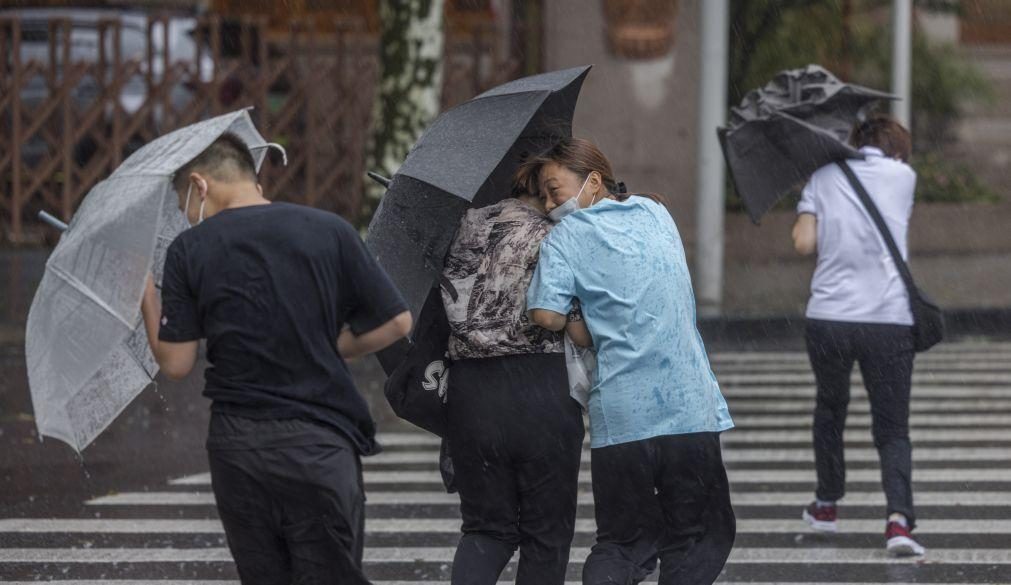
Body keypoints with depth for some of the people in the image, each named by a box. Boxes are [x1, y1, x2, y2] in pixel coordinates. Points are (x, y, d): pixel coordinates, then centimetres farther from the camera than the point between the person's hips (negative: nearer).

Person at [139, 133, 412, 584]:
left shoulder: (189, 250, -1)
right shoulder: (329, 231, 0)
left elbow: (175, 363, -1)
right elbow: (396, 323, 2)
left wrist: (148, 300, 15)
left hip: (236, 447, 1)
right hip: (319, 445, -1)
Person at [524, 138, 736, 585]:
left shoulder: (567, 237, 0)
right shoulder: (657, 215, 14)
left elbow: (546, 313, -12)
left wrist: (584, 337, 4)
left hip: (619, 420, -2)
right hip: (691, 410, 2)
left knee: (620, 545, 8)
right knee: (696, 537, 11)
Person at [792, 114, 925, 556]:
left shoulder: (824, 177, 8)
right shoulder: (903, 175, 9)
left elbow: (804, 242, -1)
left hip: (828, 318, 1)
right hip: (890, 320, -1)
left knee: (830, 409, 25)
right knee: (893, 431, 4)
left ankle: (827, 504, 37)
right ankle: (898, 518, -17)